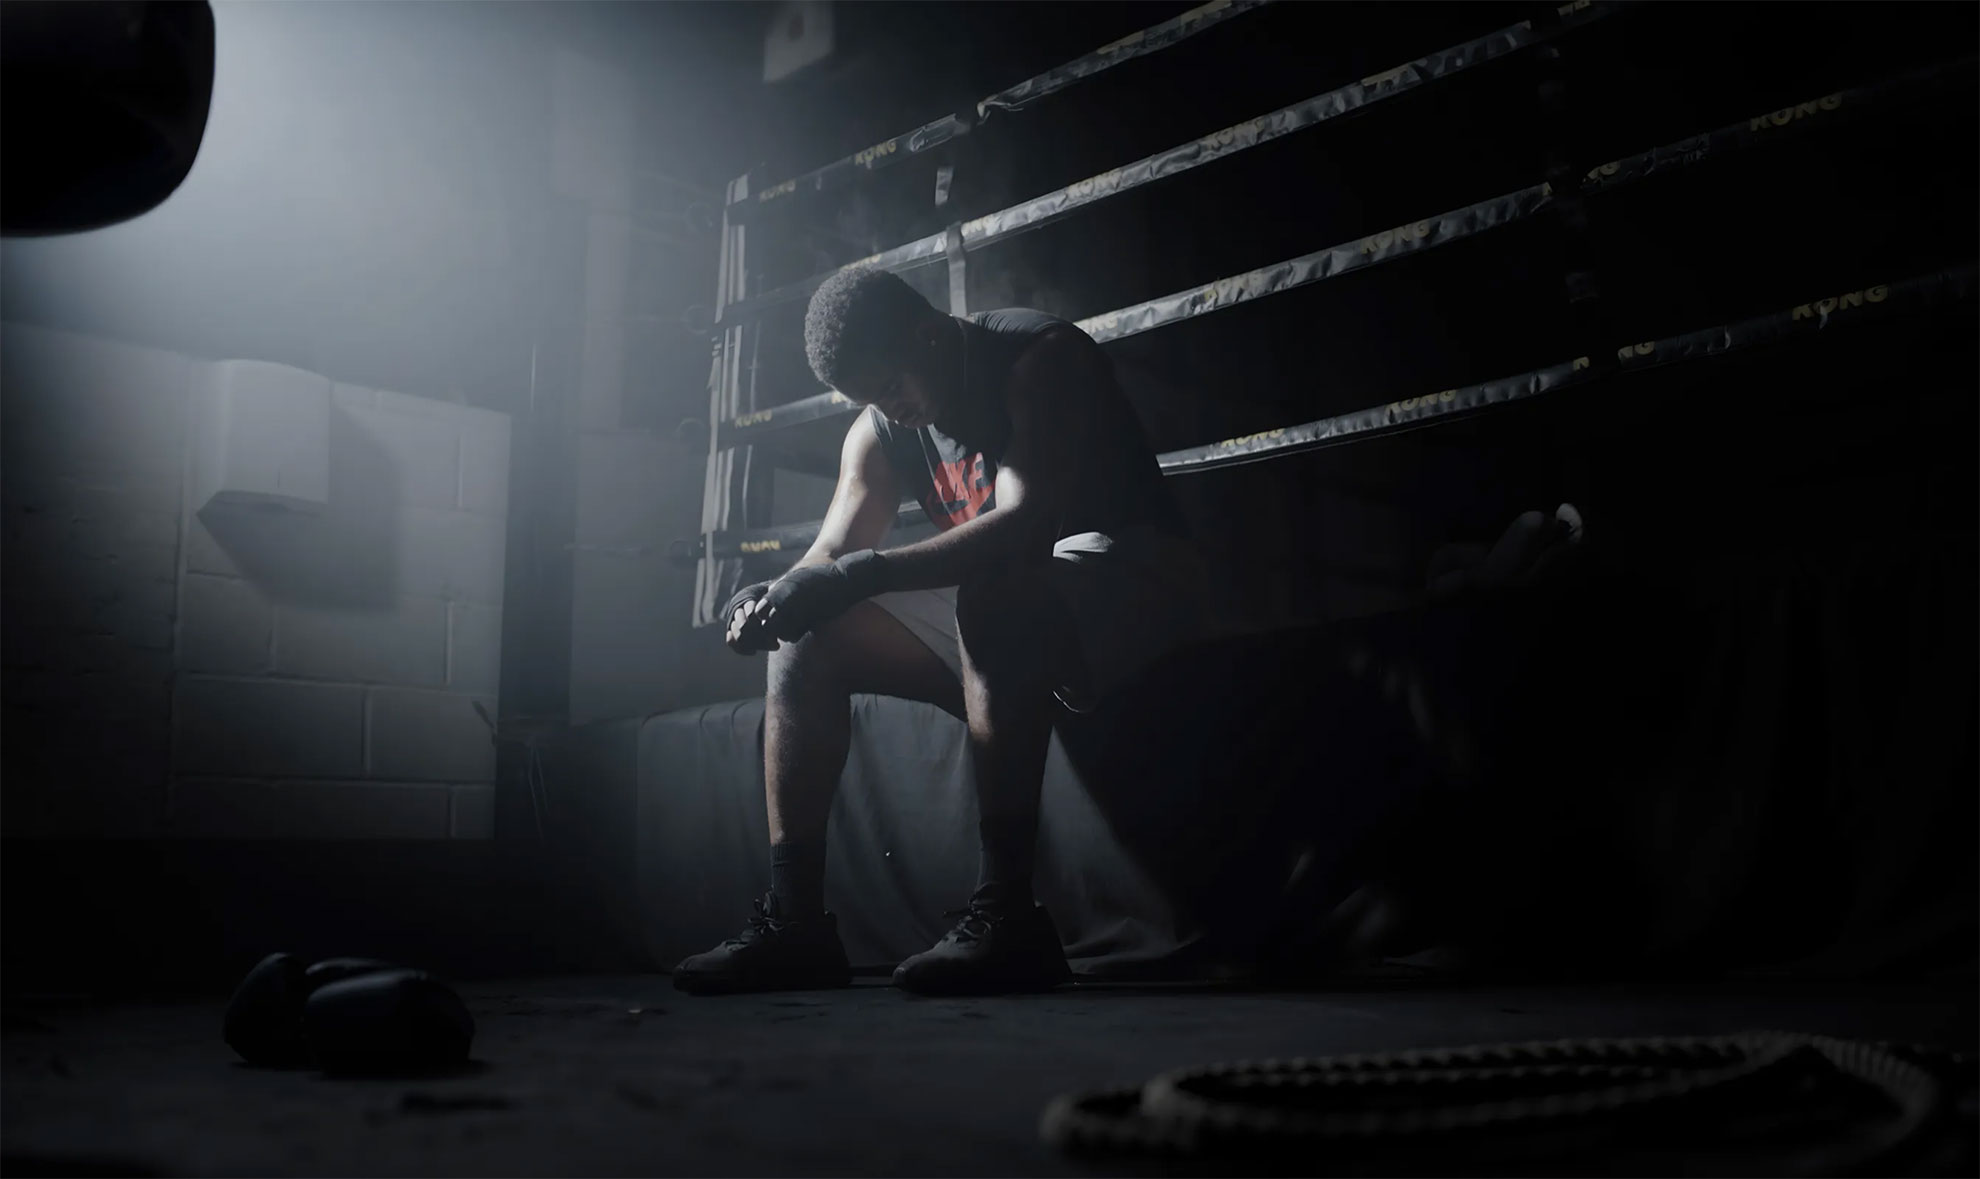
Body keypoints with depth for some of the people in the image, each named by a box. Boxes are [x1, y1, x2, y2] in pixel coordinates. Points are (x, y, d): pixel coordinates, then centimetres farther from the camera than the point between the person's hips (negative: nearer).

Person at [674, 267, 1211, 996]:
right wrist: (778, 596, -25)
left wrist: (865, 572, -40)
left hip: (1132, 581, -7)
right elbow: (833, 554, 0)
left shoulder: (1042, 361, -17)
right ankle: (793, 922, -8)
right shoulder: (879, 433, 5)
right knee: (808, 642, -2)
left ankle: (1007, 914, -39)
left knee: (991, 594, -39)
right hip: (1000, 613, 8)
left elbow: (1027, 526, -32)